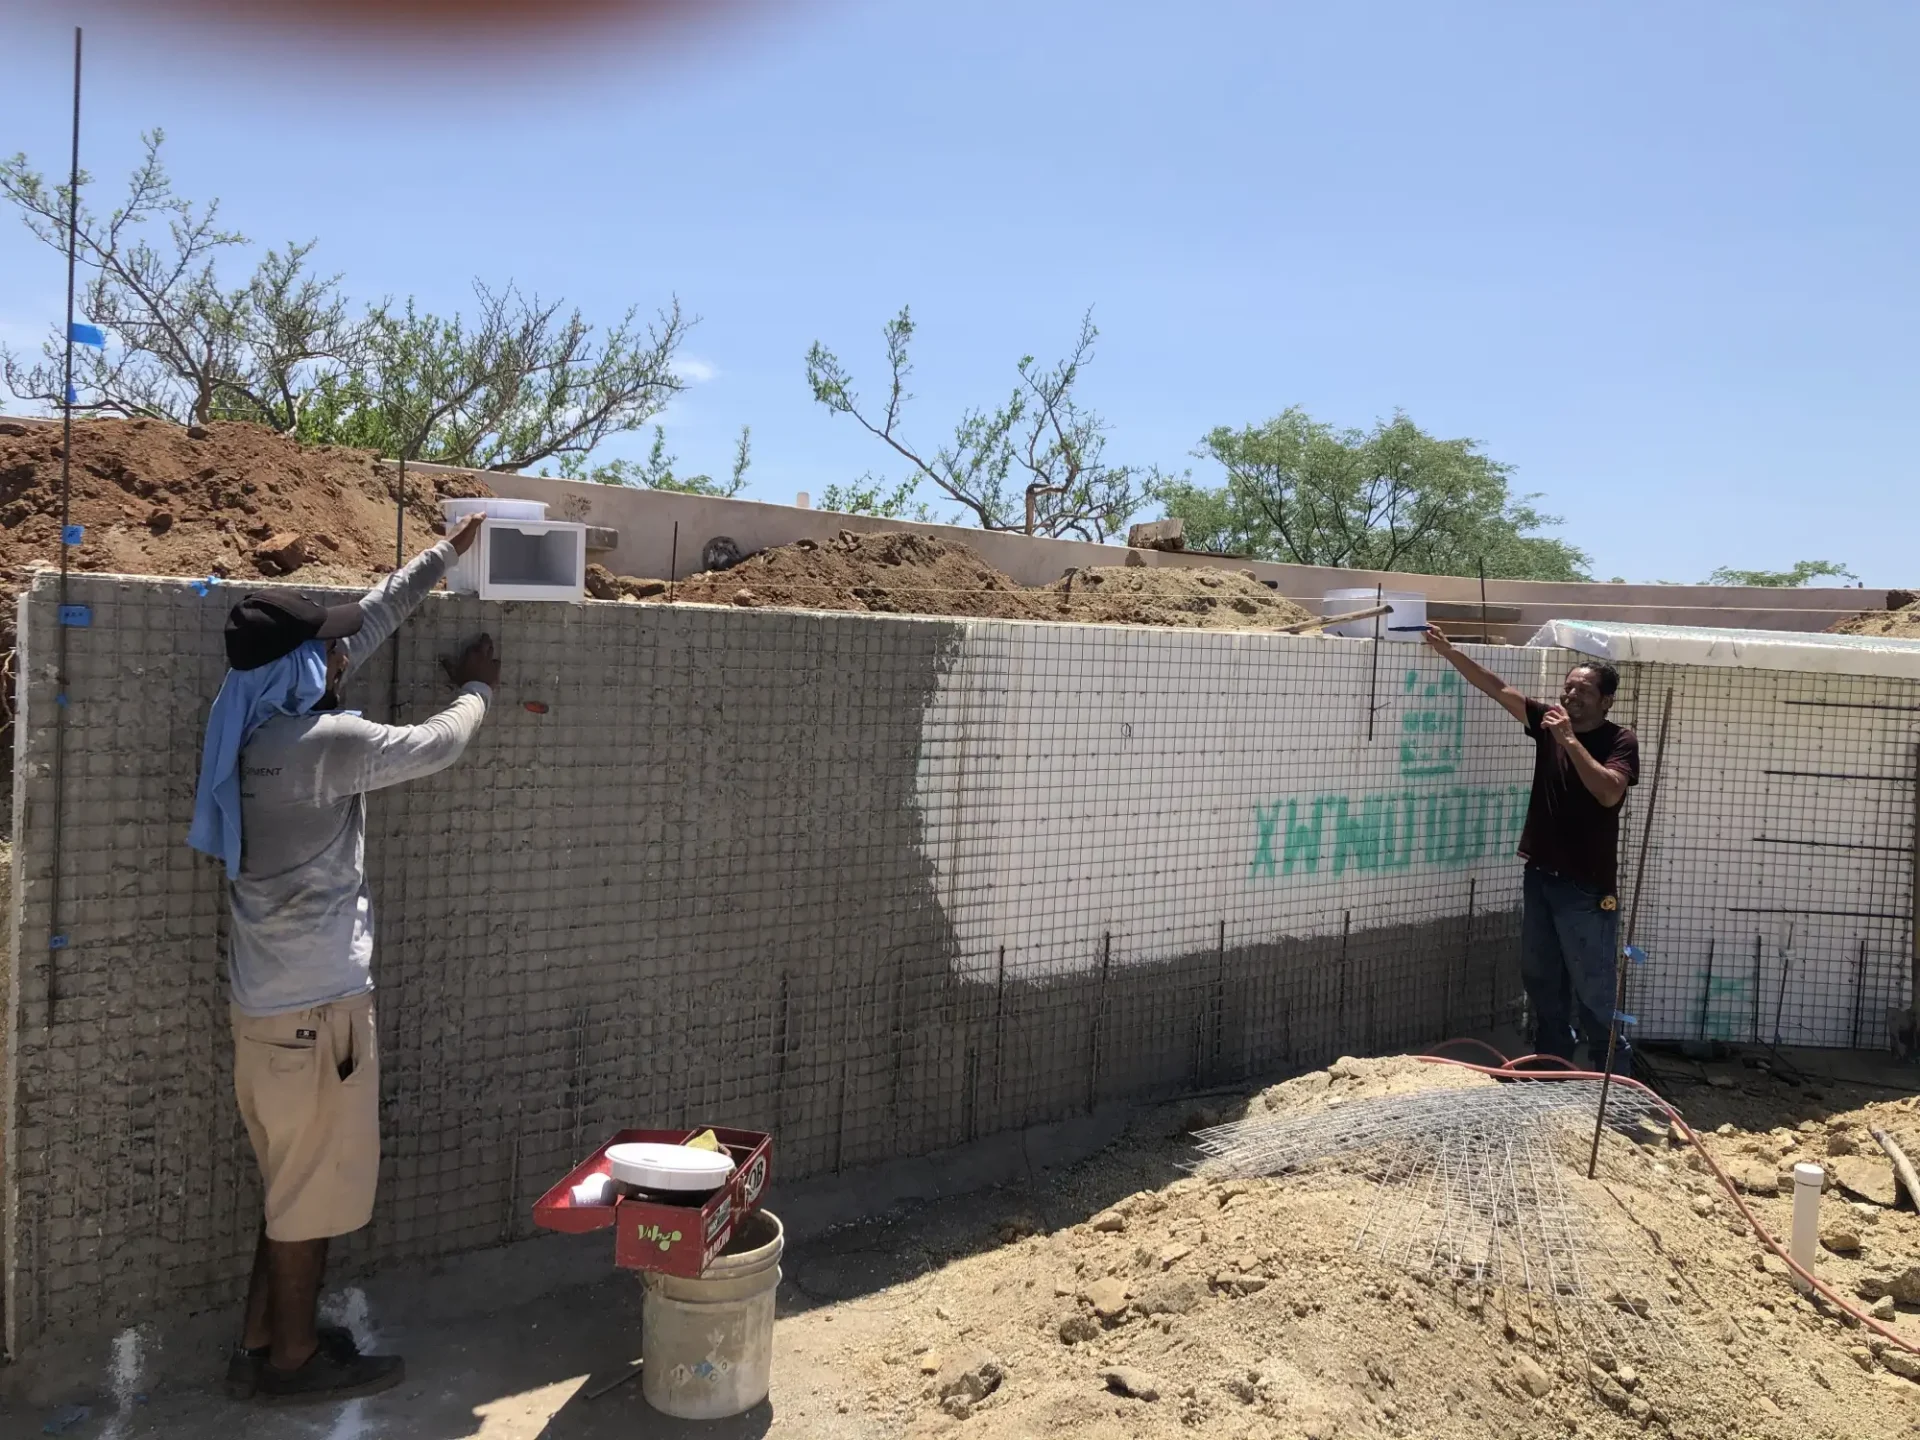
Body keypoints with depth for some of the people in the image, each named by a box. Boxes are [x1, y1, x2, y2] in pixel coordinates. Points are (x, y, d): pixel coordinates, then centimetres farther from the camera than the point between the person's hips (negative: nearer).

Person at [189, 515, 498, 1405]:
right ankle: (294, 1359, 20)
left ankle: (262, 1344, 31)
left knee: (294, 1179, 20)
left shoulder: (264, 728, 6)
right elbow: (436, 747, -8)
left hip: (276, 995, 9)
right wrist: (478, 690, 13)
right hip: (314, 1002, -9)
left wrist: (444, 556, 21)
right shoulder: (323, 745, -22)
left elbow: (367, 622, 13)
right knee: (314, 1186, 5)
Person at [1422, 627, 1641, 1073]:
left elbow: (1609, 792, -26)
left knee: (1594, 990, -3)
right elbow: (1497, 688, 1)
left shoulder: (1619, 741, -10)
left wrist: (1569, 740, -26)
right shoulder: (1549, 721, 4)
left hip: (1587, 886, -6)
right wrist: (1448, 652, -6)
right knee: (1541, 981, 15)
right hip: (1540, 875, 6)